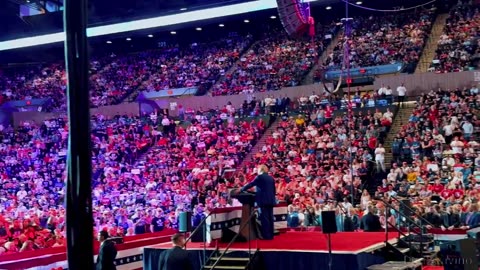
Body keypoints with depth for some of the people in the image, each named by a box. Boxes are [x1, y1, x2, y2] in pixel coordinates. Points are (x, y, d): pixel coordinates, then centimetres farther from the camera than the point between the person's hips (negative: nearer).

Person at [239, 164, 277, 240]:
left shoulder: (260, 177, -4)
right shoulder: (271, 178, 15)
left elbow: (251, 184, -2)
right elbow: (274, 190, 19)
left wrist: (241, 190, 7)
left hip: (263, 200, -7)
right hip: (271, 200, 7)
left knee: (264, 218, -5)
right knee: (270, 218, 8)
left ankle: (266, 235, -7)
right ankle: (271, 235, 9)